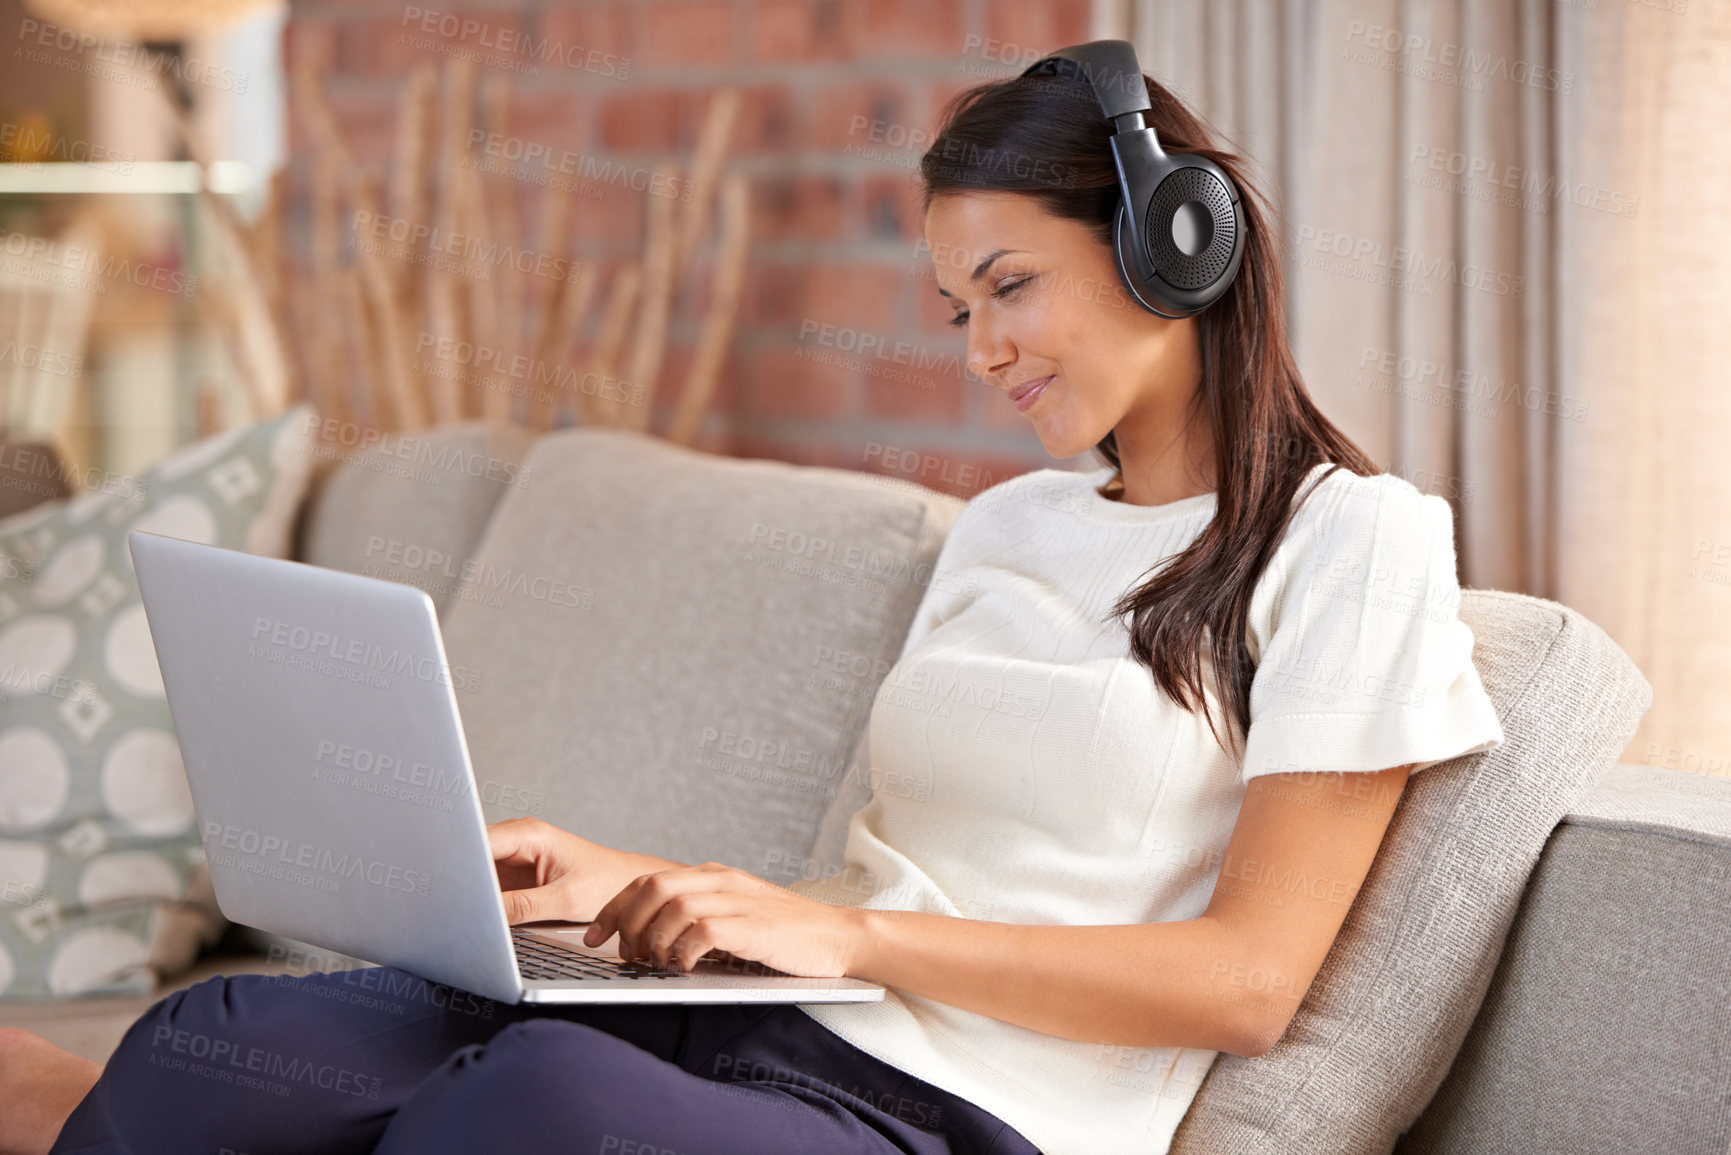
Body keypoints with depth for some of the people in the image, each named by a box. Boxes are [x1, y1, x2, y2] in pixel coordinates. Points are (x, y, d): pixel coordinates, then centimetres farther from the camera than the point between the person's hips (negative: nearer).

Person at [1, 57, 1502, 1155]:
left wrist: (846, 932, -13)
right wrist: (630, 885, 6)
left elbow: (1247, 978, -6)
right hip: (760, 1028, 7)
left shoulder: (1352, 539, 3)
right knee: (234, 1033, -23)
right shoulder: (1010, 525, 26)